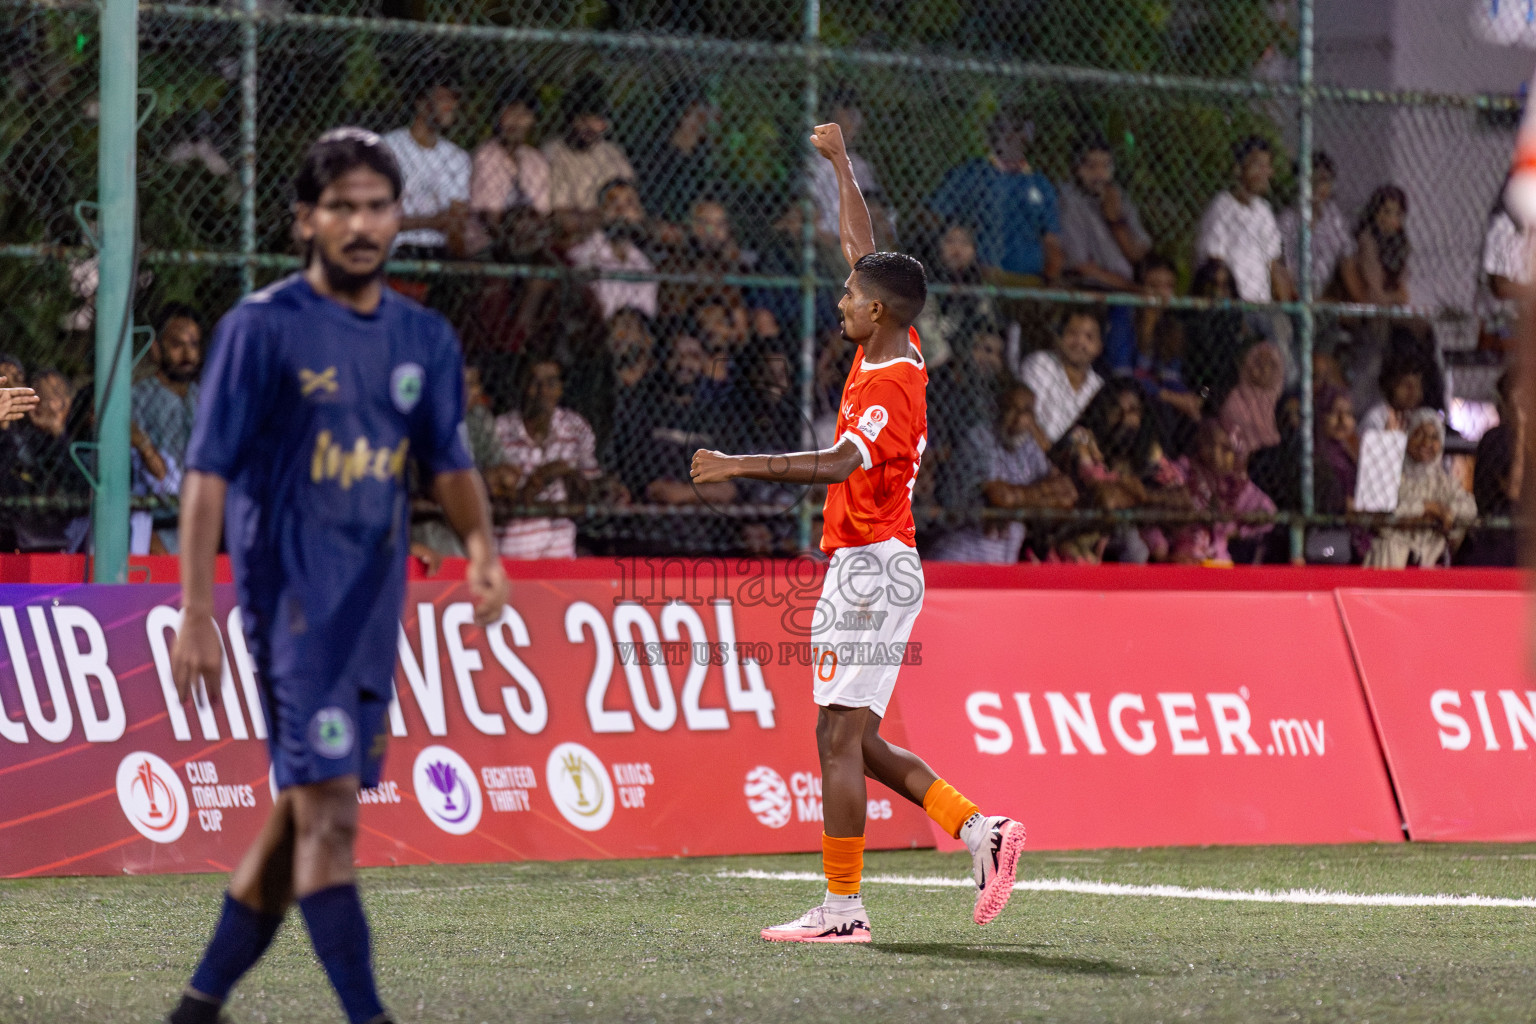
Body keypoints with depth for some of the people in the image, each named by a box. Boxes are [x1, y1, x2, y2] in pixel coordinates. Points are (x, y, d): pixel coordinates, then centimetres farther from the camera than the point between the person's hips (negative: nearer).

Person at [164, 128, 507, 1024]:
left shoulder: (425, 338, 10)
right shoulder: (263, 327, -7)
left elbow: (450, 463, 14)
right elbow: (208, 473, -9)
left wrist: (482, 544, -8)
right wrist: (197, 613, -15)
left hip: (375, 601, 6)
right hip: (290, 590, -6)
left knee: (303, 813, 11)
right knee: (326, 809, -14)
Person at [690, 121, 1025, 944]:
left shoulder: (890, 387, -17)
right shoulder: (892, 352, 9)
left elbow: (838, 463, -34)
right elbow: (863, 249, 23)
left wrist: (740, 467, -36)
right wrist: (841, 165, 31)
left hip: (872, 569, -10)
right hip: (866, 568, 10)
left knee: (840, 738, -9)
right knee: (855, 743, 12)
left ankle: (843, 907, -9)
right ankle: (981, 832, 10)